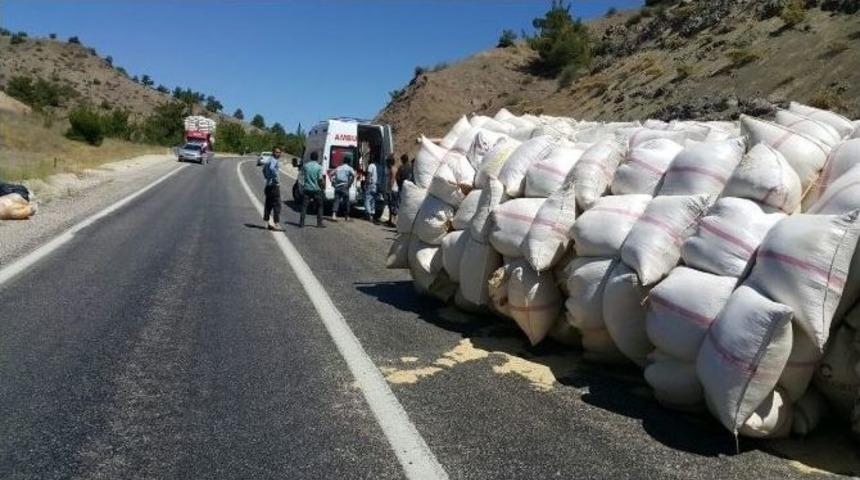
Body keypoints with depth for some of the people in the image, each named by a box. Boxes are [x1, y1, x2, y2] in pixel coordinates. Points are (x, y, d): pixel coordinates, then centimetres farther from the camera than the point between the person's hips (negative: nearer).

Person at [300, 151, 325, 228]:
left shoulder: (305, 165, 2)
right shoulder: (319, 167, -8)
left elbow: (301, 175, 8)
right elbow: (320, 179, -11)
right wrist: (323, 185, 6)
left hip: (306, 188, 2)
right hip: (316, 189, -2)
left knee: (304, 206, 6)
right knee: (319, 206, 10)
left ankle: (301, 222, 1)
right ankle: (319, 223, 6)